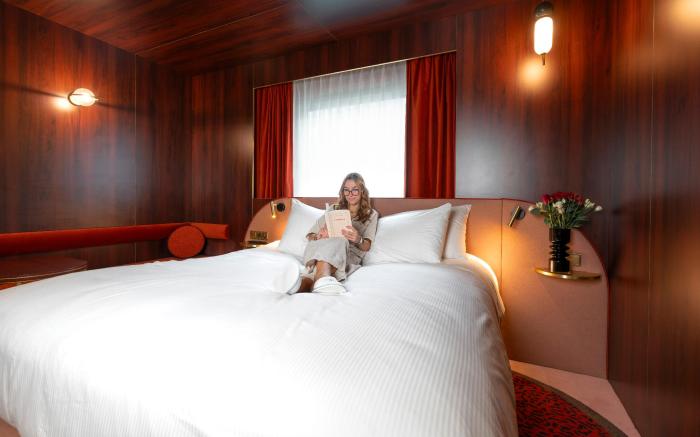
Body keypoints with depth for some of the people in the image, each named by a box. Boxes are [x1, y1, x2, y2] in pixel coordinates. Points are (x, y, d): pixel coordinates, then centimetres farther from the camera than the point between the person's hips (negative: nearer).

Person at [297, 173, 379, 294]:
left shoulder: (371, 215, 20)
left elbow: (367, 246, 7)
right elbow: (310, 235, 18)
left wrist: (358, 240, -18)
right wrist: (319, 236, -7)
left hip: (350, 256, -1)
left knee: (339, 241, -37)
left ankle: (305, 283, -58)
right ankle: (323, 280, -61)